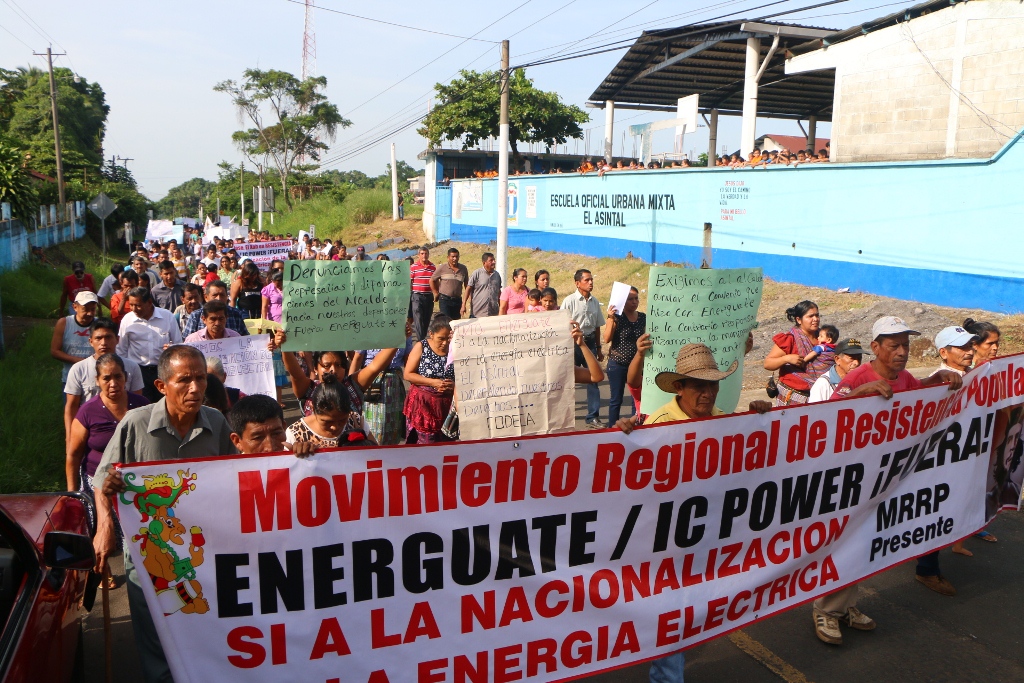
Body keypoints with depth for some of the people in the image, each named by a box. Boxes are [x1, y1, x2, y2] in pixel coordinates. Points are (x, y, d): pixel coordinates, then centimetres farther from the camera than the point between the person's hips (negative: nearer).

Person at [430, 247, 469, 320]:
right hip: (444, 299, -3)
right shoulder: (442, 268, -2)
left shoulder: (463, 269, 8)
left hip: (457, 300, 4)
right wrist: (436, 293, 5)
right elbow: (432, 280, 5)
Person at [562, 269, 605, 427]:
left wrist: (598, 348, 15)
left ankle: (593, 417, 13)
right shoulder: (569, 301, -8)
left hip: (590, 342, 4)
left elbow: (597, 326, 14)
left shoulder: (595, 301, 7)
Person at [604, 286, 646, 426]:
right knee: (616, 399, 5)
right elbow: (607, 339, -13)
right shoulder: (616, 317, -7)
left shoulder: (643, 317, 6)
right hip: (617, 364, -4)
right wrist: (611, 319, -20)